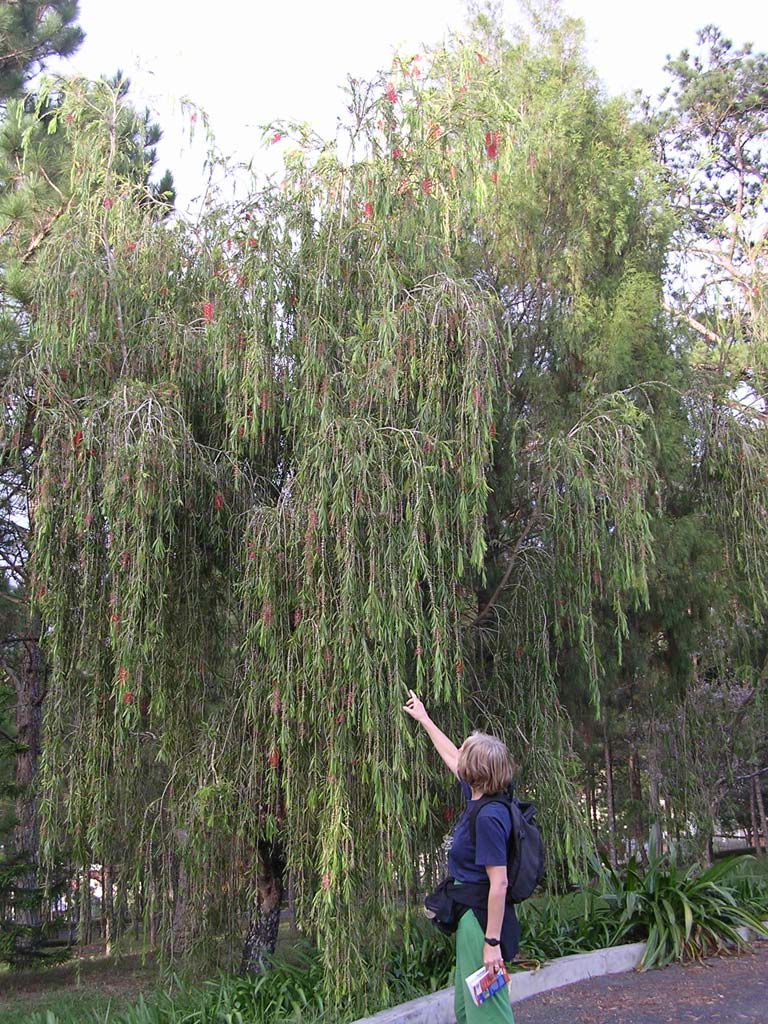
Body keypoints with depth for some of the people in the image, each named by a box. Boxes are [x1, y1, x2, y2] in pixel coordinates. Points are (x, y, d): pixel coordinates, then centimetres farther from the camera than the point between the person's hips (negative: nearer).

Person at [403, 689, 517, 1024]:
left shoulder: (488, 817, -24)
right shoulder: (478, 799, 3)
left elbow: (499, 884, -24)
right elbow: (451, 757, 20)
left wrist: (492, 943, -22)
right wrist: (424, 719, 30)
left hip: (481, 918, -10)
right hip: (469, 916, 10)